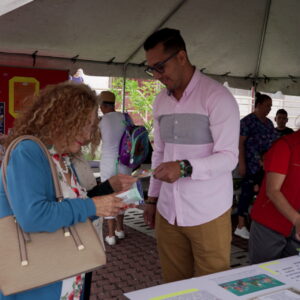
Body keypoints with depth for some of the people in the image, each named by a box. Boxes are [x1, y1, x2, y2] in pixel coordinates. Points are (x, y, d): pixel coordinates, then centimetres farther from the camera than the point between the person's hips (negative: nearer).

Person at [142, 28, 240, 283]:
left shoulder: (217, 97, -10)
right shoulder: (160, 101, 11)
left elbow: (228, 157, -15)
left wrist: (185, 167, -30)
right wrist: (152, 198, 16)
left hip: (208, 214, -5)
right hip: (167, 212, 5)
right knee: (173, 287, 12)